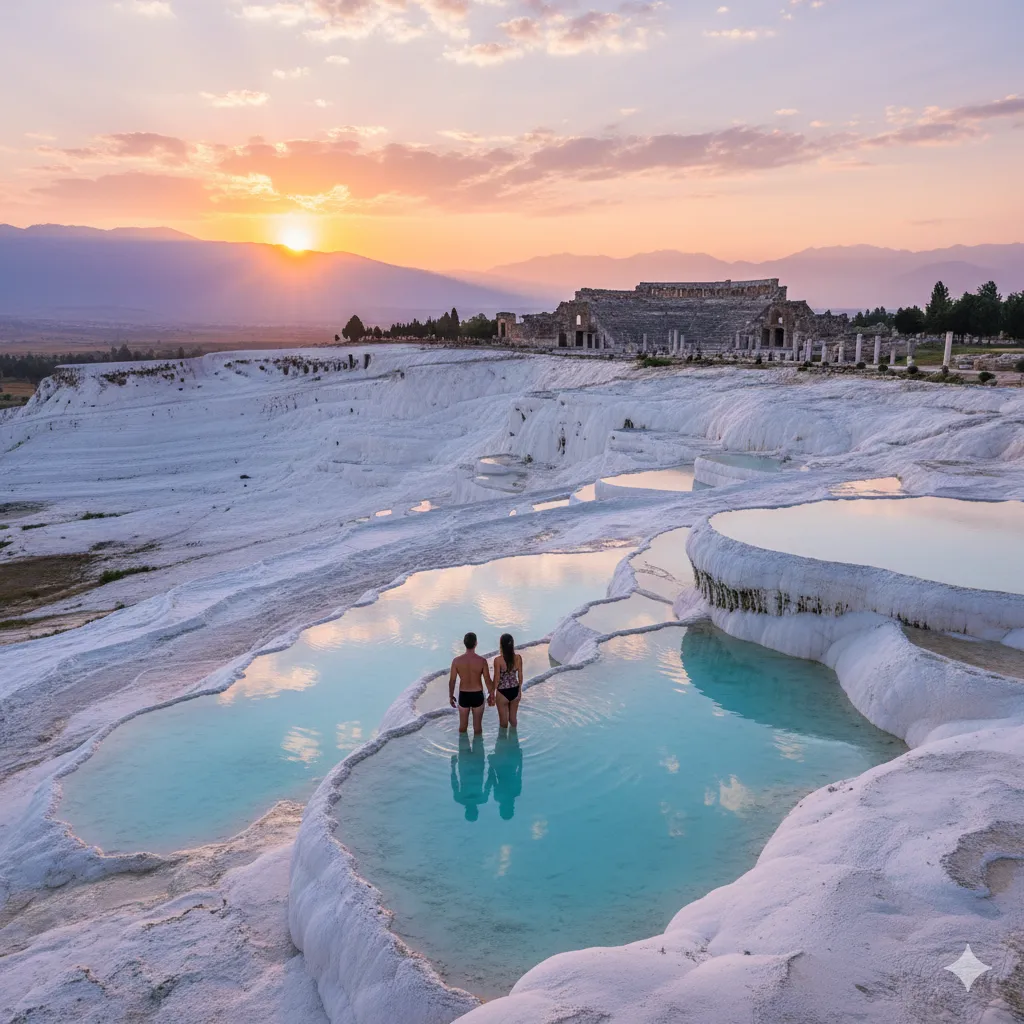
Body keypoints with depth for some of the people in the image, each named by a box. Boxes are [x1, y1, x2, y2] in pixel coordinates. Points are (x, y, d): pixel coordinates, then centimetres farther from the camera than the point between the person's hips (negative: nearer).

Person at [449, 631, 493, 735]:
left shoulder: (456, 661, -13)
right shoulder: (482, 661, -15)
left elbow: (452, 681, -6)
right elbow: (488, 680, -8)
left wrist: (451, 696, 9)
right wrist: (491, 694, 8)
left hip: (463, 695, 1)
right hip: (477, 695, -1)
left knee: (463, 725, 17)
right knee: (477, 725, 14)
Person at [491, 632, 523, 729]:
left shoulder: (498, 660, -21)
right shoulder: (518, 658, -10)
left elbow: (497, 679, -14)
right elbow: (520, 676, 0)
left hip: (503, 692, -4)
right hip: (514, 691, 4)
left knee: (503, 720, 14)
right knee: (513, 718, 22)